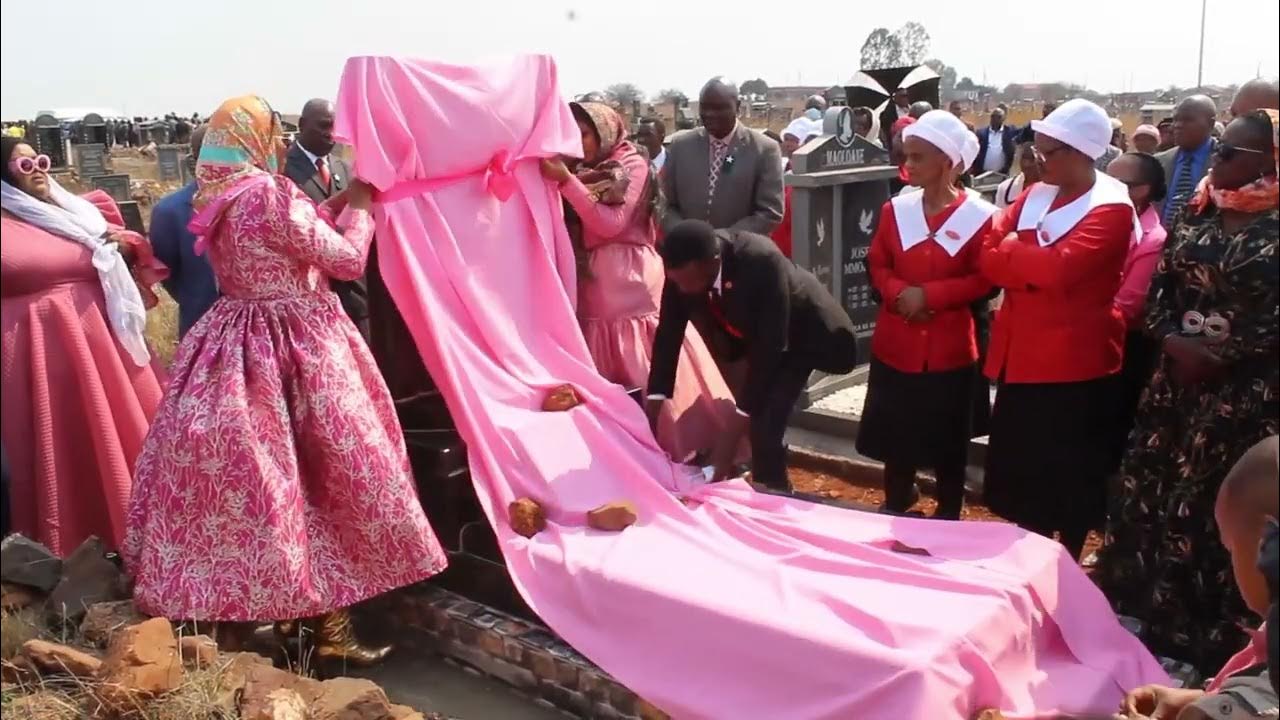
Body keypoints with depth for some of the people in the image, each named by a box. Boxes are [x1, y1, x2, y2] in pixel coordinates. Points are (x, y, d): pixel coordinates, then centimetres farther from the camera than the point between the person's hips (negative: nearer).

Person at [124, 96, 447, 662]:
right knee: (325, 480, 1)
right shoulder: (271, 195, -17)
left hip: (233, 351, 8)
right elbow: (347, 259, -13)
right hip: (296, 354, -8)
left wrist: (328, 207, 19)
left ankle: (230, 614, 24)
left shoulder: (219, 200, 9)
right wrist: (359, 206, 2)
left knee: (237, 478, 13)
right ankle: (330, 629, 10)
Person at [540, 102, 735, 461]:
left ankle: (666, 446, 3)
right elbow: (576, 230, 9)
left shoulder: (634, 166, -2)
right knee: (604, 375, 5)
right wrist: (557, 182, 1)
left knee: (644, 368, -6)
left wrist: (566, 181, -16)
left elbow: (612, 223, -14)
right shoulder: (585, 174, 17)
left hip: (630, 280, -6)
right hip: (594, 283, 6)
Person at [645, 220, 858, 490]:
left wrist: (732, 434, -36)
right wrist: (649, 417, -19)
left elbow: (771, 347, -36)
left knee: (764, 425, -18)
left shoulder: (762, 261, -40)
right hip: (748, 334, 5)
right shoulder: (684, 266, -25)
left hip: (801, 333, -5)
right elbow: (668, 334, -15)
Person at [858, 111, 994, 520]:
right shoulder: (895, 209, 3)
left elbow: (984, 281, -10)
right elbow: (877, 265, 6)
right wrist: (898, 292, -13)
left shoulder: (979, 216, -9)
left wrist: (929, 294, -18)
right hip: (895, 344, 3)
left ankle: (948, 518, 25)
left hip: (949, 349, -3)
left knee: (947, 443, 9)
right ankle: (895, 511, 30)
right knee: (895, 438, 12)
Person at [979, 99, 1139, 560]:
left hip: (1073, 359, -7)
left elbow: (1060, 267, -26)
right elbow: (989, 258, 1)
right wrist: (1036, 268, -16)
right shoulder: (1035, 196, 9)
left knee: (1070, 473, 7)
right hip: (1021, 353, 7)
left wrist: (1012, 251, -9)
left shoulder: (1112, 209, -12)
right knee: (1022, 468, 15)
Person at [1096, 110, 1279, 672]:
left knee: (1218, 505, 1)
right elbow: (1160, 285, 7)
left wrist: (1217, 356, -16)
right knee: (1150, 490, 11)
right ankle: (1150, 610, 30)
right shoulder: (1196, 213, 7)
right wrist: (1173, 340, -8)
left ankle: (1206, 634, 19)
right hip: (1176, 375, 6)